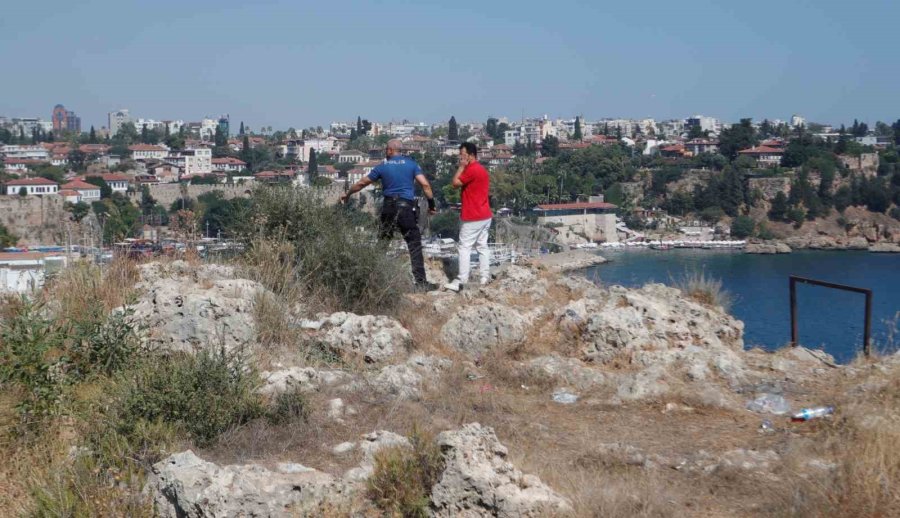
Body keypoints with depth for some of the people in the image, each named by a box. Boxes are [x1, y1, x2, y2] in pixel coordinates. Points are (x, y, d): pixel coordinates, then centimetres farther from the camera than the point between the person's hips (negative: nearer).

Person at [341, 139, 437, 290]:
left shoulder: (382, 167, 7)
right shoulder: (411, 164, 3)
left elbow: (362, 183, 15)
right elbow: (425, 184, -6)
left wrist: (347, 194, 29)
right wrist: (431, 204, 2)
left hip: (388, 207, 2)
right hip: (406, 207, -2)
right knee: (415, 245, -1)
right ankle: (420, 281, -5)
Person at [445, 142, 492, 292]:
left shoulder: (472, 169, -16)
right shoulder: (481, 169, 15)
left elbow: (455, 183, -16)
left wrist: (461, 166, -8)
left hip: (473, 217, -10)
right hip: (484, 215, 10)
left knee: (464, 248, -6)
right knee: (482, 246, 11)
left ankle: (461, 281, -7)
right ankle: (484, 278, 13)